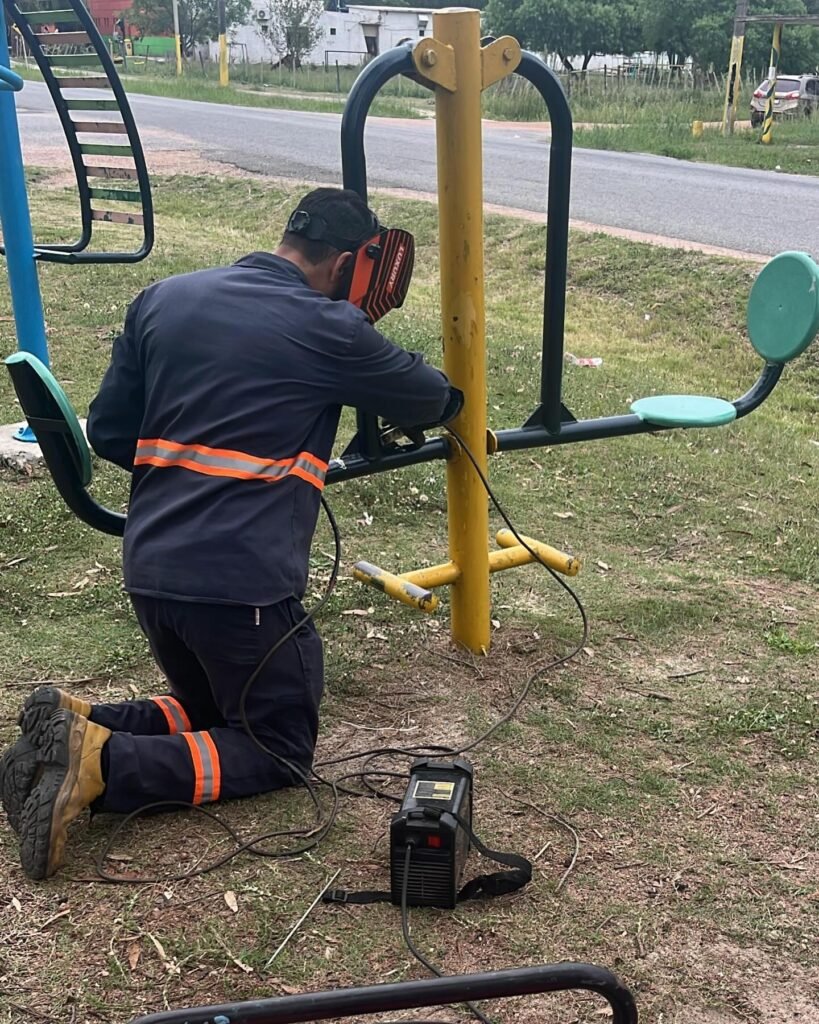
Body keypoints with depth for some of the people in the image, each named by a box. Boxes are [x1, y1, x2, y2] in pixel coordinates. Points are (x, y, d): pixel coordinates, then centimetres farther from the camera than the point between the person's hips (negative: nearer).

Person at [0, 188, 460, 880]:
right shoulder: (329, 330, -5)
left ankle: (77, 725, 2)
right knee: (280, 749, 10)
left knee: (218, 712, 26)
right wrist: (449, 400, 35)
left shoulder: (163, 299, 10)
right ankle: (103, 764, -10)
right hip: (245, 582, -7)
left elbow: (108, 434, 11)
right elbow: (430, 400, 12)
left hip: (149, 570, 7)